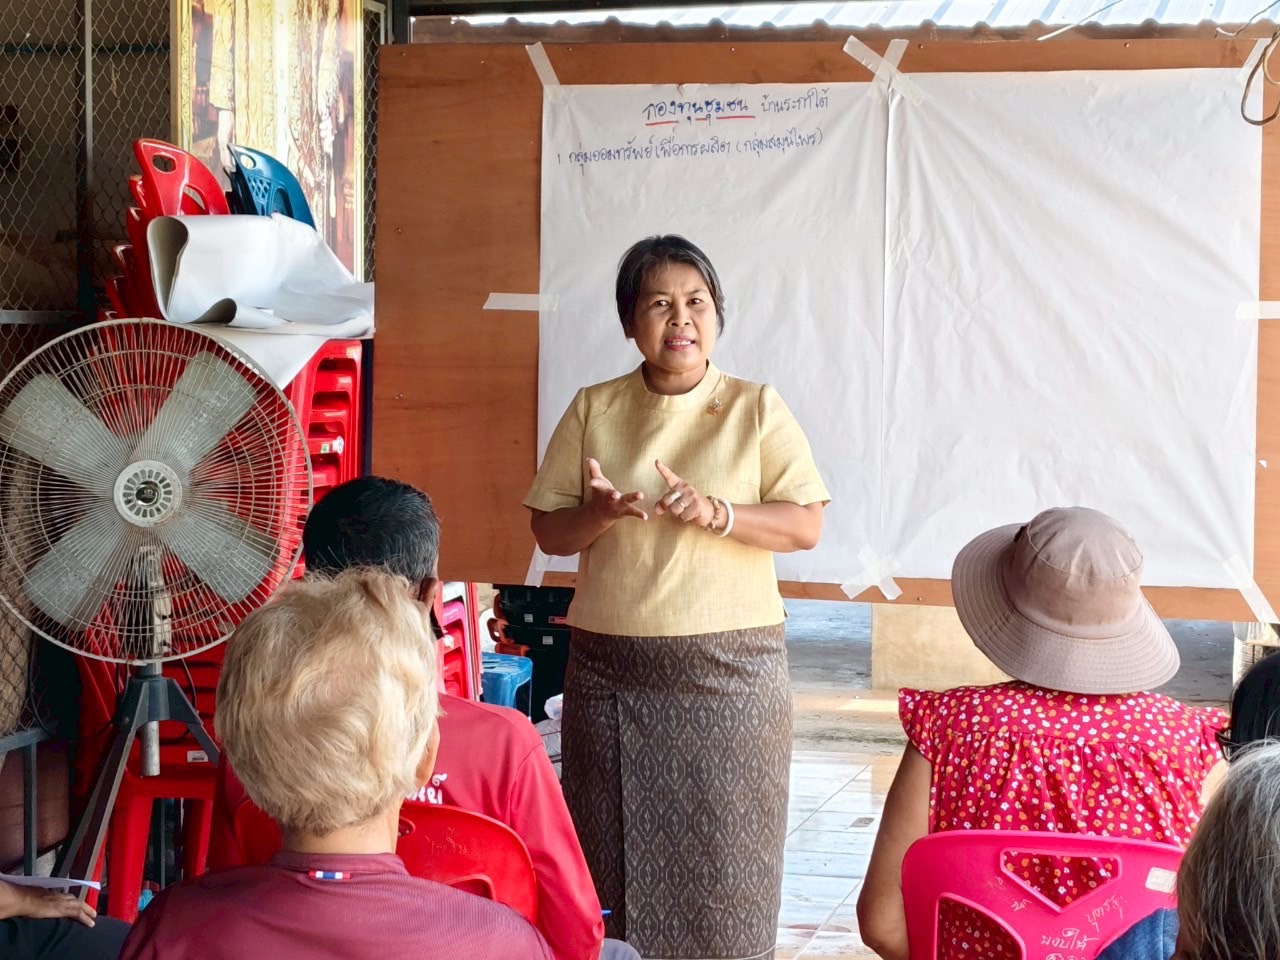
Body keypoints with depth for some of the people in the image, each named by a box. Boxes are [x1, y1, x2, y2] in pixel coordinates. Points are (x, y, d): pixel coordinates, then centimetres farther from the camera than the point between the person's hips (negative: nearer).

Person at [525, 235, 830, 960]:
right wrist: (601, 513, -15)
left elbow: (806, 525, -4)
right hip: (611, 668, 2)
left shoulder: (757, 409, 3)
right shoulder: (593, 410, 7)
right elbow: (548, 531, 7)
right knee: (614, 853, 6)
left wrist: (715, 512, -20)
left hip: (730, 668, -1)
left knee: (722, 858, 0)